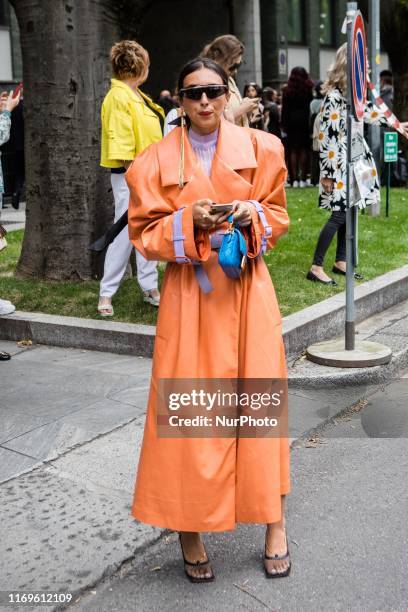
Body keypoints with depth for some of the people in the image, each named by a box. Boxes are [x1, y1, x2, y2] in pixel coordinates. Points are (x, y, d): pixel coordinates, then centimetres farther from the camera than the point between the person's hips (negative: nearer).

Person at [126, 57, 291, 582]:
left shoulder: (261, 148, 4)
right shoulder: (156, 161, 0)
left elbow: (278, 214, 10)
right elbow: (145, 233, 0)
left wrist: (253, 214, -12)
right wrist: (189, 222, -17)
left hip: (248, 289, 1)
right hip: (189, 293, -1)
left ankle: (274, 525, 19)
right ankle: (189, 529, 15)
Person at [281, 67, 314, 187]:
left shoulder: (287, 90, 2)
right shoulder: (308, 89, -1)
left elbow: (284, 109, 2)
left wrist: (284, 124, 6)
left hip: (291, 122, 1)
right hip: (305, 122, -1)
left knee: (293, 150, 3)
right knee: (304, 149, 2)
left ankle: (295, 179, 0)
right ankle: (303, 178, -2)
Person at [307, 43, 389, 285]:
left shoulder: (354, 90, 10)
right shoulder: (334, 95, -17)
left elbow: (369, 111, 27)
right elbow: (326, 135, -18)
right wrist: (327, 173, -18)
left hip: (355, 157, 9)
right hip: (340, 160, -9)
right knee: (340, 214, -10)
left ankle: (341, 262, 20)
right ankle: (316, 267, -4)